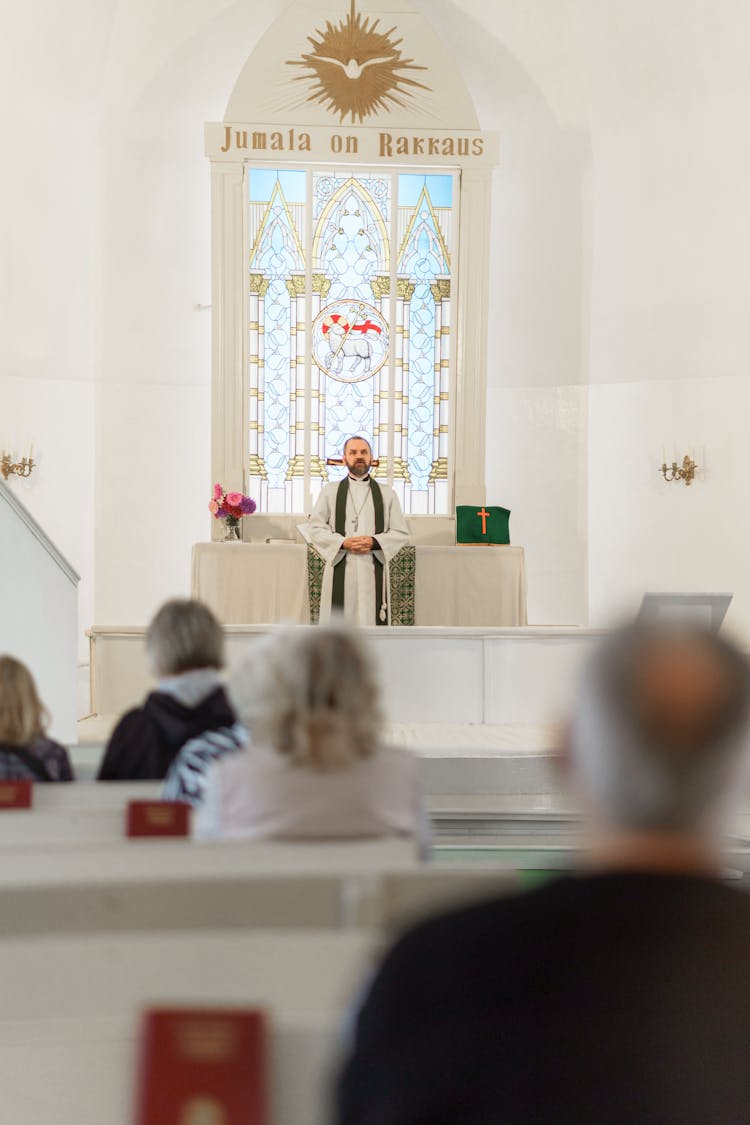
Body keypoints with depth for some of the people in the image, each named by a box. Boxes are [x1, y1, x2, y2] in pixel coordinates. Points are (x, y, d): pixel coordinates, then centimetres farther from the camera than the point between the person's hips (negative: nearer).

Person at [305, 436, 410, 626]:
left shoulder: (387, 493, 12)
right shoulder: (329, 491, 11)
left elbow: (401, 533, 8)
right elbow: (314, 528, 5)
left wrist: (374, 542, -10)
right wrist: (343, 543, -10)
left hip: (374, 569, 0)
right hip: (340, 568, 0)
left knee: (372, 620, -5)